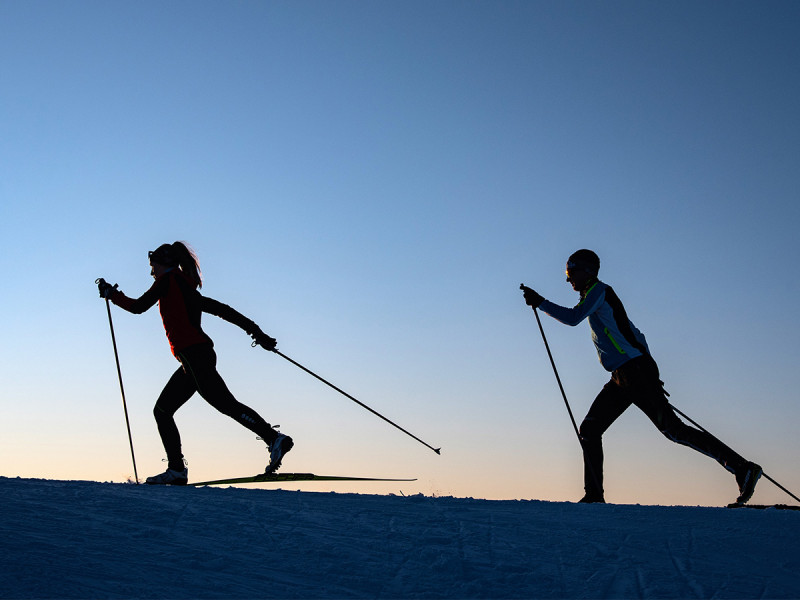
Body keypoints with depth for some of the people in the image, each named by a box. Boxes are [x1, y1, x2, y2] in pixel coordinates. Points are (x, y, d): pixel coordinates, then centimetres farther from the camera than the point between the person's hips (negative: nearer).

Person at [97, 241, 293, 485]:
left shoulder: (169, 279, 3)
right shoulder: (188, 289, 26)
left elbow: (138, 306, 2)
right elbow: (223, 310, 23)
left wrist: (110, 293, 17)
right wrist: (255, 331, 22)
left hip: (193, 353, -9)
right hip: (199, 356, 9)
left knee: (225, 403, -17)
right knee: (162, 410, 11)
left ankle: (274, 438, -25)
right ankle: (177, 469, 8)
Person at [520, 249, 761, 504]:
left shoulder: (599, 289, -5)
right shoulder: (595, 297, 23)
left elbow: (573, 317, -22)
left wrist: (540, 303, -13)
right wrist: (649, 376, 26)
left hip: (635, 369, -10)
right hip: (623, 377, 10)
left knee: (672, 428, -13)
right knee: (590, 429, 5)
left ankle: (742, 468, -10)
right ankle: (594, 495, 6)